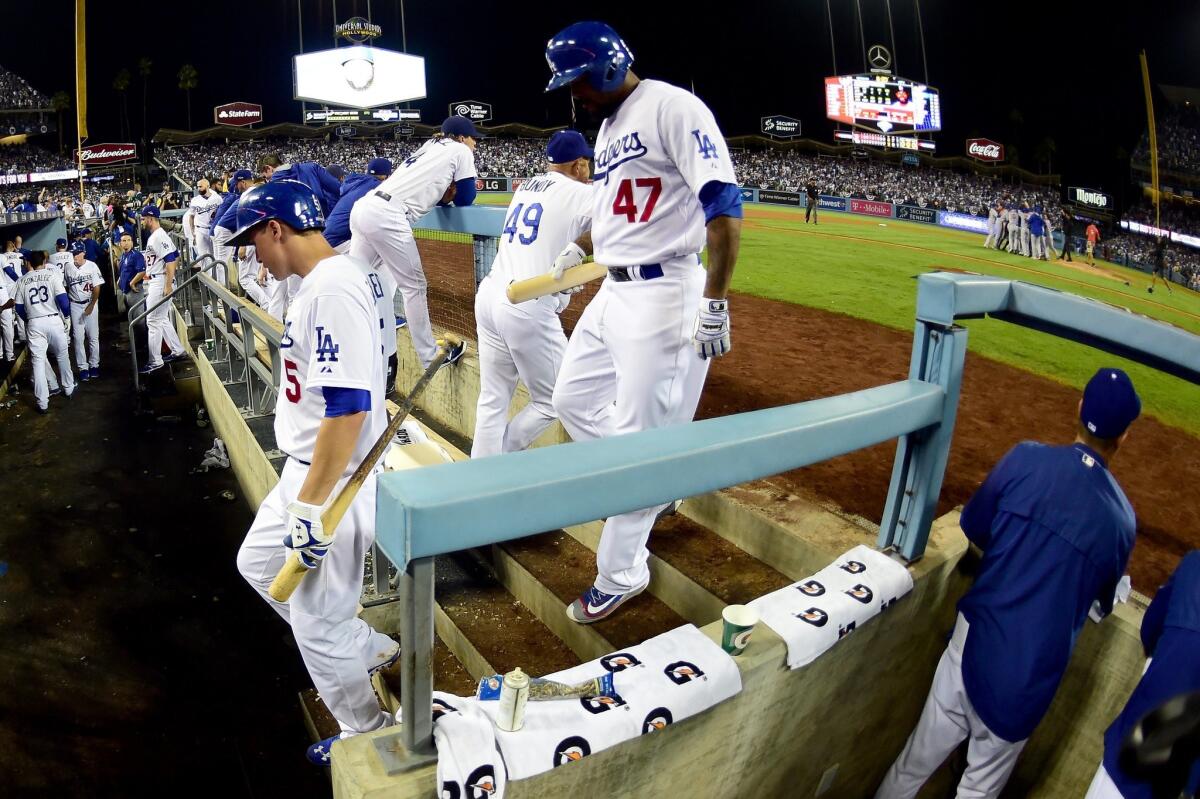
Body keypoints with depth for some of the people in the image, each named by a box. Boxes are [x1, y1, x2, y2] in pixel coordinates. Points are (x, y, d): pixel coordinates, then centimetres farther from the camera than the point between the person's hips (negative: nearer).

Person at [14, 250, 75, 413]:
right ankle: (68, 389, 30)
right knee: (62, 356, 17)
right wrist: (67, 316, 6)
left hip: (34, 324, 1)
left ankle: (42, 402, 1)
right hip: (54, 320, -1)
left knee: (38, 361, 3)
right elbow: (62, 298, -8)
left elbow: (19, 307, 9)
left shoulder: (22, 281, 8)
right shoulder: (52, 274, 0)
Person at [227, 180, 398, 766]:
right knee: (258, 564, 26)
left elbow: (348, 408, -29)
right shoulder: (317, 283, 10)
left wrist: (312, 507, -25)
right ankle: (372, 653, 35)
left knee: (316, 623, 3)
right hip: (306, 471, 11)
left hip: (336, 482, -11)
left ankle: (367, 736, 28)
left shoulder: (333, 289, -23)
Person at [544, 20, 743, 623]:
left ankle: (620, 576, 12)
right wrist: (576, 250, 16)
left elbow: (723, 205, -19)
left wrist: (714, 303, -23)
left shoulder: (672, 107, -12)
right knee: (572, 402, 17)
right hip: (612, 292, 10)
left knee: (641, 439, -3)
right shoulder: (608, 127, 17)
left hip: (661, 296, -10)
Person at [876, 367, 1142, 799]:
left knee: (918, 761, 15)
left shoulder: (1026, 459, -9)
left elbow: (973, 528, 2)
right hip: (1035, 670, 1)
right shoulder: (1122, 519, -2)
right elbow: (1102, 603, 13)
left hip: (976, 641, -1)